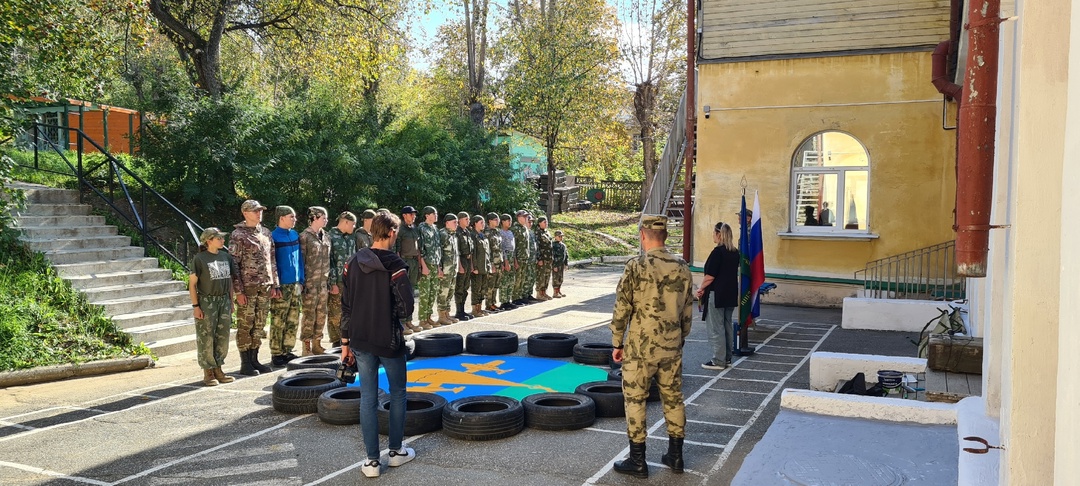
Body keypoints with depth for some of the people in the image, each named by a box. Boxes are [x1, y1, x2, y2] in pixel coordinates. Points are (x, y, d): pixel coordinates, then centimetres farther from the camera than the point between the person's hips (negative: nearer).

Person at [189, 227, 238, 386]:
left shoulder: (226, 257, 8)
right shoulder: (199, 259, -8)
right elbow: (192, 284, -7)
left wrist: (231, 302, 12)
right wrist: (195, 306, -11)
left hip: (224, 301, 5)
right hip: (206, 302, -5)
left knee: (223, 337, 8)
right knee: (206, 338, 0)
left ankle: (218, 369, 21)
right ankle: (208, 372, 10)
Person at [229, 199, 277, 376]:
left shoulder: (266, 233, 13)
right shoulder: (238, 235, -6)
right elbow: (233, 264, -9)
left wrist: (274, 284, 12)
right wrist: (238, 290, -14)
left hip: (265, 287, 6)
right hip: (248, 288, -6)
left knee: (259, 326, 10)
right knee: (245, 325, 0)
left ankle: (254, 360, 20)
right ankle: (245, 364, 7)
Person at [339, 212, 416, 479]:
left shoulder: (354, 262, 1)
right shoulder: (395, 265, -15)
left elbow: (346, 305, 4)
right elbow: (406, 309, -18)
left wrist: (345, 341, 11)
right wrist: (392, 313, 6)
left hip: (360, 341, 4)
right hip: (389, 340, -4)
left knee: (368, 398, 8)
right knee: (397, 394, 15)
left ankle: (372, 460, 11)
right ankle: (396, 451, 24)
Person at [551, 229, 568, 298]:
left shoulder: (563, 245, 12)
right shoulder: (553, 245, -12)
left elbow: (566, 255, 18)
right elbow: (552, 256, -17)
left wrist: (566, 264, 13)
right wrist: (555, 266, -19)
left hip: (562, 264, 8)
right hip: (555, 265, -8)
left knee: (560, 279, 12)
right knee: (555, 279, -4)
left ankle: (559, 291, 21)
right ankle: (555, 293, 0)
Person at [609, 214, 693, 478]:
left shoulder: (637, 267, -14)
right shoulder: (682, 268, 2)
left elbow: (622, 310, -12)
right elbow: (687, 312, 10)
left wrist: (617, 343, -1)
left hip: (640, 348, -5)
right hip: (672, 348, 5)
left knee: (635, 401, 5)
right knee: (673, 399, 14)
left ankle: (637, 461, 10)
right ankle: (675, 455, 23)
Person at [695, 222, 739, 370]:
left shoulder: (718, 251, -17)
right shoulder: (735, 252, 8)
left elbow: (710, 276, -18)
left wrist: (701, 289, -3)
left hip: (716, 295, -8)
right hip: (731, 294, 8)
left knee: (715, 328, -1)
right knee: (727, 326, 15)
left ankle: (718, 361, 2)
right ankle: (727, 358, 22)